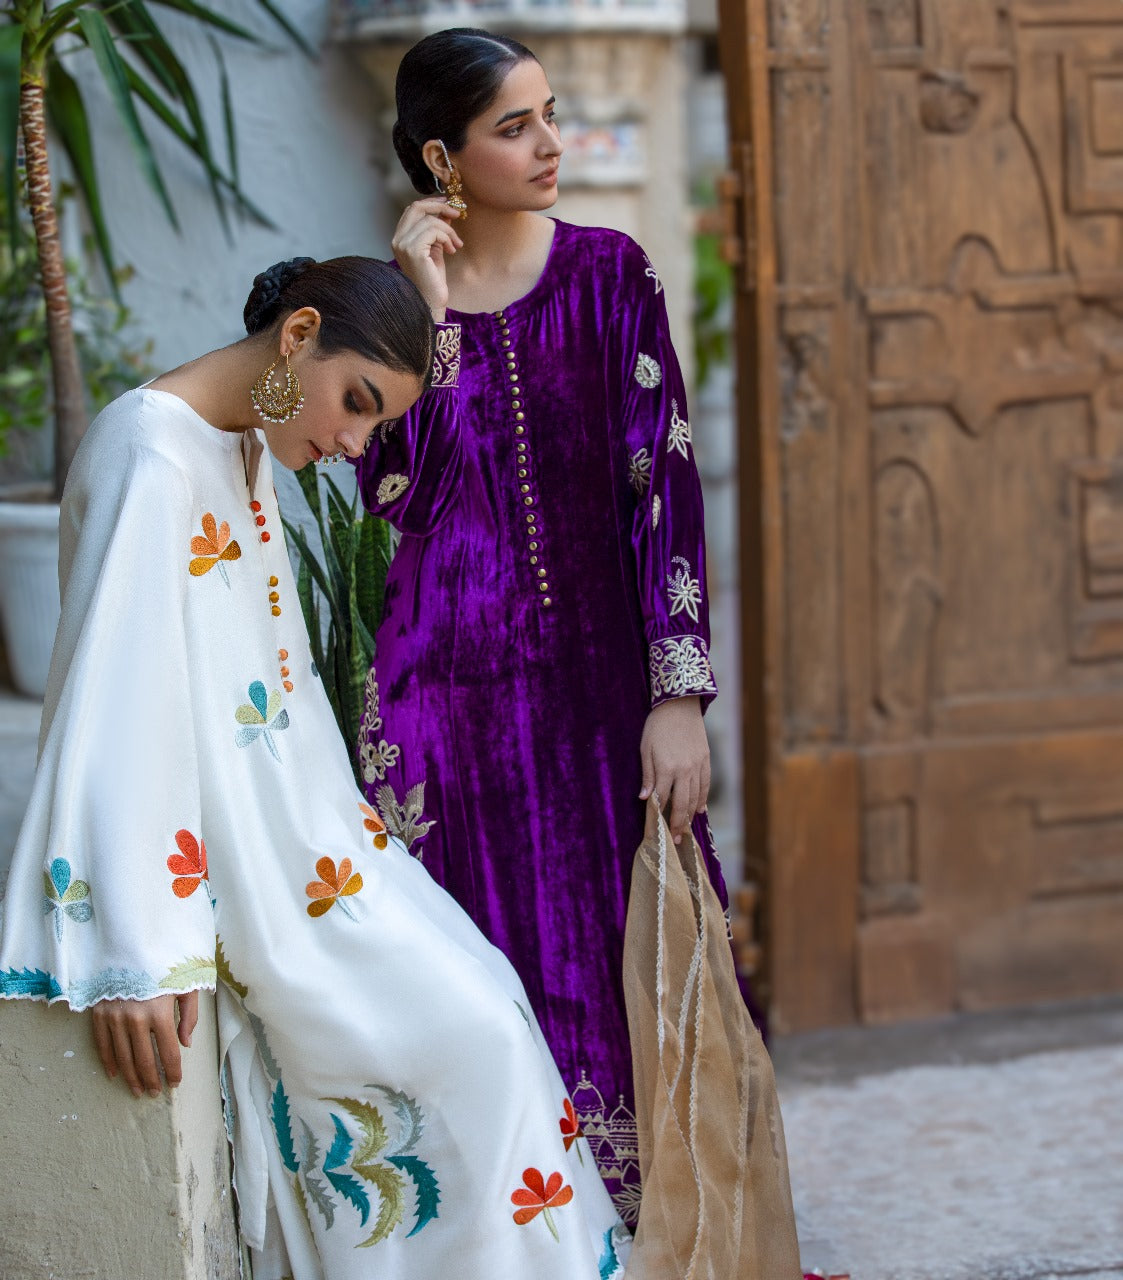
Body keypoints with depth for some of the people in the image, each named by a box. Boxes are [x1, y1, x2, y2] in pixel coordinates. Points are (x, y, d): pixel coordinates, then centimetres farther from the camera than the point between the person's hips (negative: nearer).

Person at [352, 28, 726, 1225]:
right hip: (451, 689, 0)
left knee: (633, 977, 2)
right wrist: (428, 307, -14)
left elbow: (665, 479, -3)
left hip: (599, 685, 1)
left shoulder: (608, 274, 2)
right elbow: (391, 491, -11)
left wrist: (678, 692, -10)